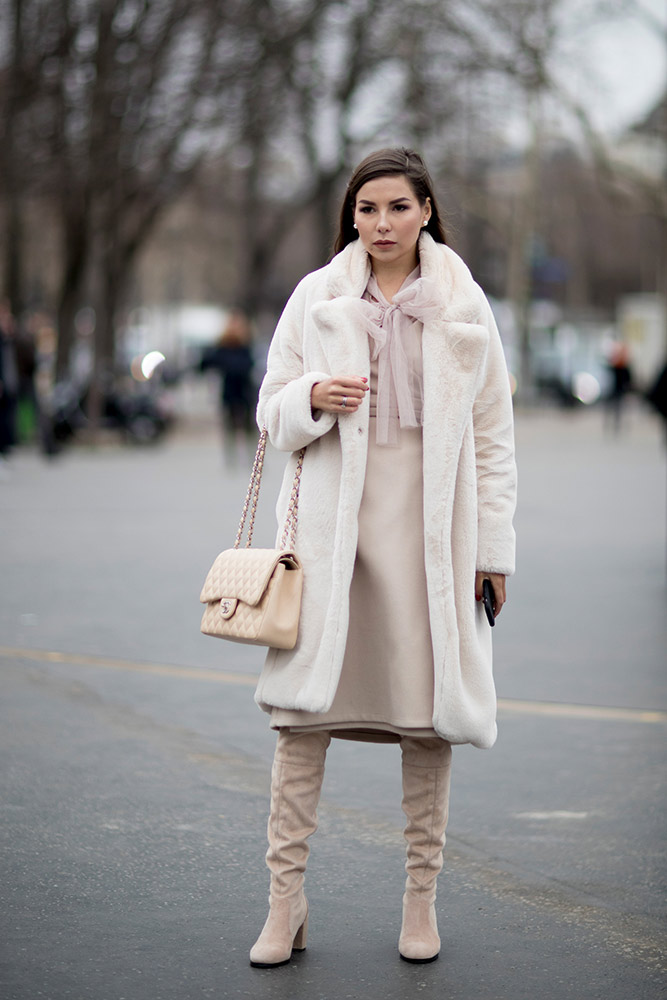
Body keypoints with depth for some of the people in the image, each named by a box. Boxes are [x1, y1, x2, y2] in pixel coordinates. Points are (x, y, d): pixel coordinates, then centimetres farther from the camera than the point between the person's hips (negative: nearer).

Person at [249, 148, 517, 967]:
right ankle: (285, 901, 2)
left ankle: (421, 899, 14)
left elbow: (492, 435, 7)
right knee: (304, 710, -4)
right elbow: (272, 412, 10)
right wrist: (313, 398, -12)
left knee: (428, 713, 3)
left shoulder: (463, 306, 7)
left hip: (431, 528, 0)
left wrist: (493, 548, 2)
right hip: (332, 522, 0)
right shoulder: (315, 298, 8)